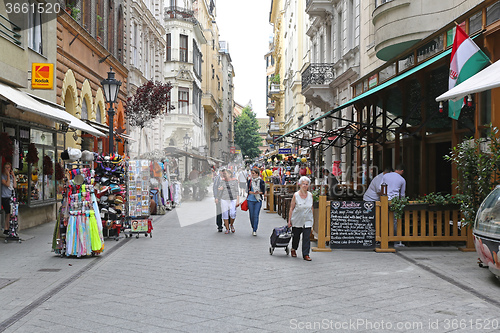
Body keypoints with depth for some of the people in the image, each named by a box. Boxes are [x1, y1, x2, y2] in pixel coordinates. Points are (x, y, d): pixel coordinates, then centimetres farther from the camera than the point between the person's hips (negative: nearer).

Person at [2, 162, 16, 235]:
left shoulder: (11, 176, 13)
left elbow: (15, 186, 4)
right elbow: (7, 184, -19)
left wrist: (14, 176, 0)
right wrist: (8, 175, -12)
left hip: (11, 197, 6)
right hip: (5, 197, -6)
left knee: (8, 214, 6)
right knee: (9, 213, -6)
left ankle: (6, 229, 11)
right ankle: (6, 229, 2)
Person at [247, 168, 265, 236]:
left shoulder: (261, 181, -1)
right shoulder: (250, 181, 5)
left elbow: (263, 191, 1)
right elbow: (248, 190, 0)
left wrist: (258, 193, -18)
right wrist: (254, 193, -17)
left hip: (258, 200, -2)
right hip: (250, 200, 2)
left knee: (256, 215, -7)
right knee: (251, 215, 6)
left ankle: (255, 230, -3)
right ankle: (253, 228, 22)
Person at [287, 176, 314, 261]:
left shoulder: (310, 195, 2)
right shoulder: (296, 195, -8)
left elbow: (311, 207, 13)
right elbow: (291, 208, -5)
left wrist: (312, 217, 13)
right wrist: (289, 220, -6)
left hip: (307, 220, 2)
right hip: (297, 220, -1)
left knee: (306, 237, -5)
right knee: (296, 236, 13)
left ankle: (306, 254, 1)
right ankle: (294, 249, 40)